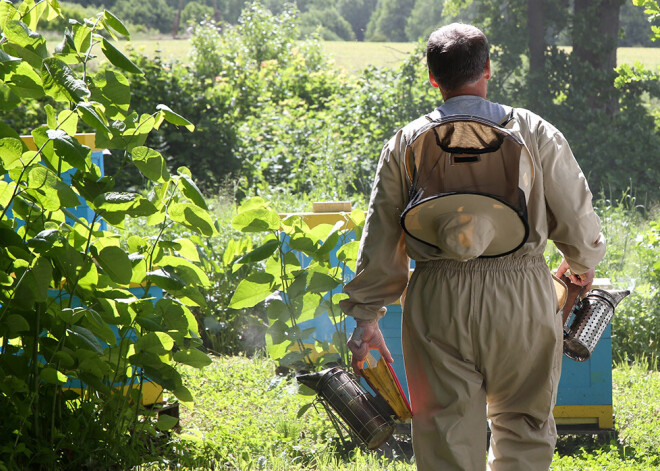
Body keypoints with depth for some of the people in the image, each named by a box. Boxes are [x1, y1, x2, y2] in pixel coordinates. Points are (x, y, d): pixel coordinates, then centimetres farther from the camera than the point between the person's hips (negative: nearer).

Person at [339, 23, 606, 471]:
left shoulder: (405, 143, 3)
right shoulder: (534, 132, -1)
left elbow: (381, 234, 5)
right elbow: (575, 214, 5)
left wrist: (367, 315, 11)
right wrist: (583, 262, 26)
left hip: (438, 300, 1)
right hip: (522, 293, -1)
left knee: (448, 433, 7)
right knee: (524, 423, 15)